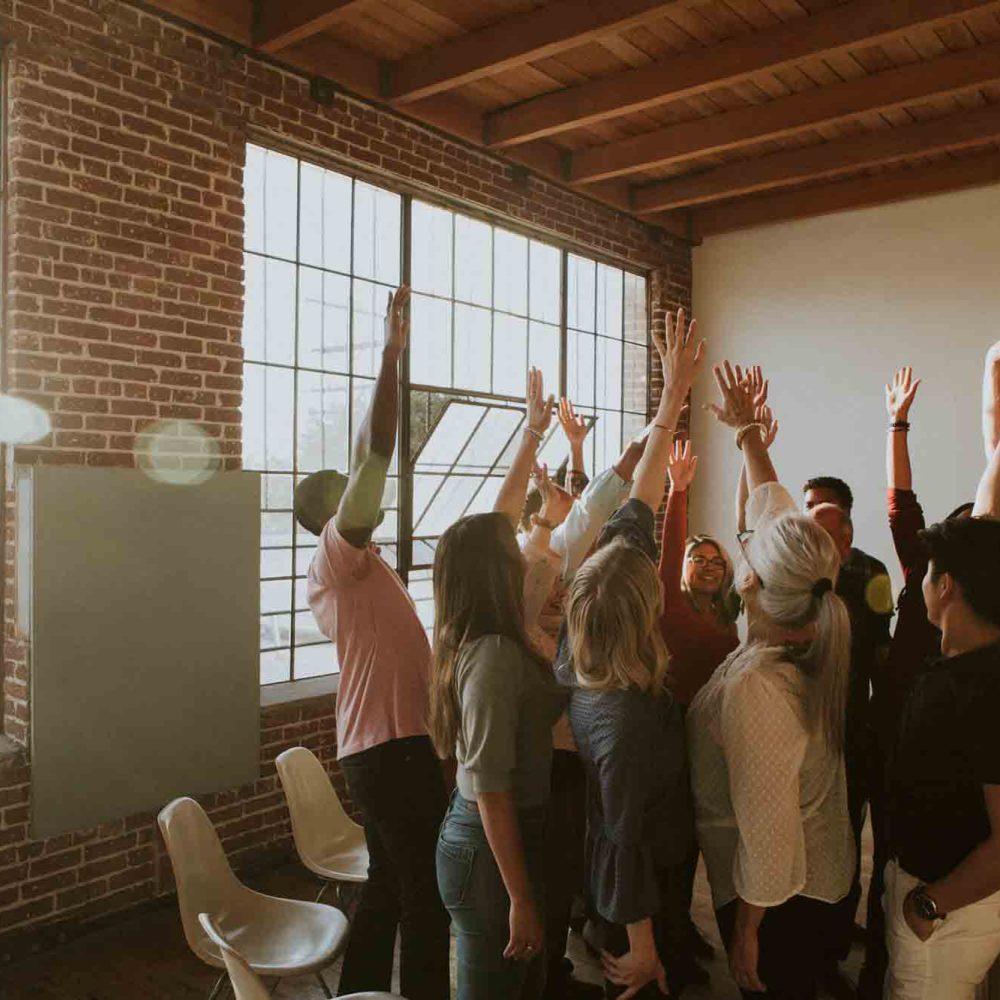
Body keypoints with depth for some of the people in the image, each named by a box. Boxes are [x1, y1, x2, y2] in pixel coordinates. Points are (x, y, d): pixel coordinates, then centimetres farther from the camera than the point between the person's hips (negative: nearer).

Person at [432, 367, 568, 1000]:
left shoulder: (477, 640, 3)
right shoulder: (495, 655, -24)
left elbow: (496, 522, 13)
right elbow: (489, 789, -24)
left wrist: (533, 435, 20)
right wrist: (520, 899, -20)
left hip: (493, 837, 9)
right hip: (493, 848, -9)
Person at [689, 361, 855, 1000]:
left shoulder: (755, 688, -34)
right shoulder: (822, 635, -11)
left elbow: (767, 827, -28)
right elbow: (773, 510, 1)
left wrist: (747, 927, -13)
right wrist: (748, 432, 12)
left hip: (772, 898, -7)